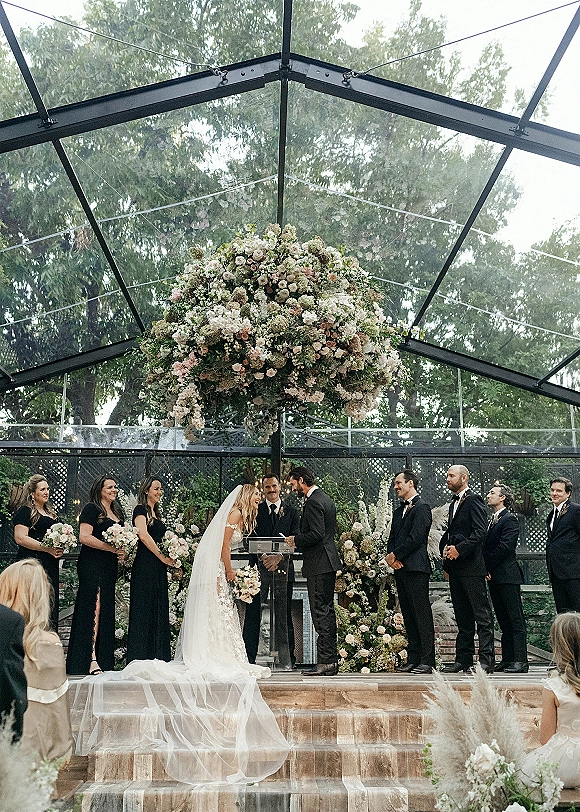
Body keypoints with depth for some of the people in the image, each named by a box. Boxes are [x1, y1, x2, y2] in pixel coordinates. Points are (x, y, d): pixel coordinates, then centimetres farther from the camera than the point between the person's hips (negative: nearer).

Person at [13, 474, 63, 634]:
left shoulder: (50, 512, 19)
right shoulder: (25, 511, -5)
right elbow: (20, 538, -15)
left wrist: (59, 548, 9)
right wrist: (48, 549, -17)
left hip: (51, 565, 8)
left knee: (51, 605, 8)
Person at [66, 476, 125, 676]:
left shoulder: (117, 512, 19)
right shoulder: (91, 509, -5)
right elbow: (84, 537, -15)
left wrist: (123, 551, 7)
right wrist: (111, 548, -16)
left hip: (109, 567, 8)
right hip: (92, 564, -8)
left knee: (106, 610, 7)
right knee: (94, 607, -12)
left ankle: (103, 658, 11)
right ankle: (91, 659, -12)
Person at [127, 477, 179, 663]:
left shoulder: (156, 512, 19)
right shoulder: (140, 510, -6)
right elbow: (143, 536, -18)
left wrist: (171, 560, 11)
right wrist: (163, 557, -15)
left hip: (158, 567, 9)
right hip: (145, 565, -9)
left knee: (159, 610, 8)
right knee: (144, 608, -6)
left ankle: (157, 656, 12)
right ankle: (141, 656, -2)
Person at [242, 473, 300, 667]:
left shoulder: (291, 511, 10)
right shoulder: (255, 510, 9)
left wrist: (279, 556, -12)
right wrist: (264, 557, -12)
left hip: (283, 567, 0)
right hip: (260, 567, 0)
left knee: (284, 614, 4)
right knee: (253, 613, -1)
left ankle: (287, 657, 12)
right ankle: (249, 656, 7)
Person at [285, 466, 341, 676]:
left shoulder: (313, 502, -15)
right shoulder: (325, 499, 17)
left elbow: (316, 534, -23)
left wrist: (296, 540, -8)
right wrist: (299, 539, 15)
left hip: (318, 564, -11)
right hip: (328, 562, 11)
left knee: (320, 613, -7)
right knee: (327, 612, 13)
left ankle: (325, 662, -4)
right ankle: (331, 660, 18)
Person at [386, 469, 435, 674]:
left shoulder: (421, 508, -7)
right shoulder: (399, 511, 21)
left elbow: (415, 538, -15)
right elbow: (392, 539, 19)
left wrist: (395, 555, -9)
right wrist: (390, 555, -1)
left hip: (416, 568, -9)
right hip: (400, 568, 9)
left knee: (422, 614, -6)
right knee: (408, 615, 11)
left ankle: (427, 661, -2)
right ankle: (413, 659, 17)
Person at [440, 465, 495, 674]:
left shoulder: (474, 500, -7)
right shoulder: (454, 504, 20)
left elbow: (480, 531, -16)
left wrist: (459, 549, -19)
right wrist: (445, 549, 8)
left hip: (471, 565, -9)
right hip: (455, 567, 9)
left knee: (482, 614, -4)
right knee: (462, 616, 12)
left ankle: (486, 660, -2)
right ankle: (463, 659, 17)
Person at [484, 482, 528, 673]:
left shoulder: (510, 519, -8)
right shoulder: (491, 521, 19)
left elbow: (505, 547, -17)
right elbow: (486, 547, 17)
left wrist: (487, 567, -11)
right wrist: (486, 570, 3)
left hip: (507, 575, -9)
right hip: (493, 577, 9)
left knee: (515, 619, -5)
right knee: (503, 620, 11)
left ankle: (520, 660, -4)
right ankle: (507, 659, 15)